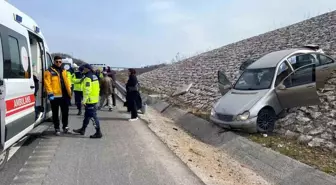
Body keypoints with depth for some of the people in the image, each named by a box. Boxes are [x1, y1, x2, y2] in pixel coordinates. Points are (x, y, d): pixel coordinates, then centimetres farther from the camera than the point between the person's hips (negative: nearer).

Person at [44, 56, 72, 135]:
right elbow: (47, 83, -10)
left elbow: (67, 82, 16)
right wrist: (50, 93, -17)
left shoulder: (63, 71, 15)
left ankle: (65, 126, 26)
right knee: (55, 113, 6)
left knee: (65, 112, 11)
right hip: (55, 96, -5)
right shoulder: (49, 71, -3)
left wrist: (69, 93, 13)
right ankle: (57, 128, 16)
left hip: (64, 95, 5)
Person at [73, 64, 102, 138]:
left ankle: (98, 132, -2)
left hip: (90, 100, -10)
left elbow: (87, 90, -23)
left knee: (93, 116, -6)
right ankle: (83, 129, 32)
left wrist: (84, 100, -21)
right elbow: (97, 89, 18)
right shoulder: (94, 76, 14)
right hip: (94, 99, 10)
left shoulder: (88, 77, -15)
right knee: (87, 115, 19)